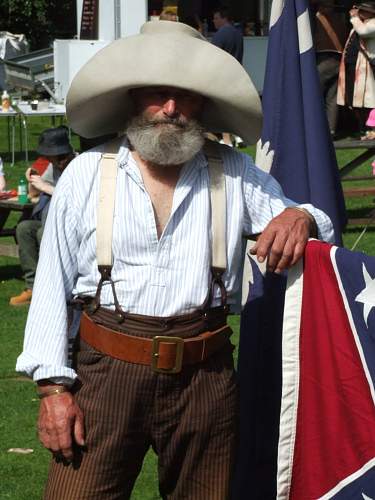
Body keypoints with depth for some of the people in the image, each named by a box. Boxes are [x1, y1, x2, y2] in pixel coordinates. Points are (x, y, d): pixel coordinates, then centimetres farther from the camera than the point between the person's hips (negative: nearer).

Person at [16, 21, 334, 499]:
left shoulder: (234, 174, 6)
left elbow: (320, 227, 8)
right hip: (106, 371, -1)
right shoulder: (86, 174, 3)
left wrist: (301, 217, -17)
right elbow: (52, 285, 4)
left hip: (204, 375, 1)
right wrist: (53, 385, -3)